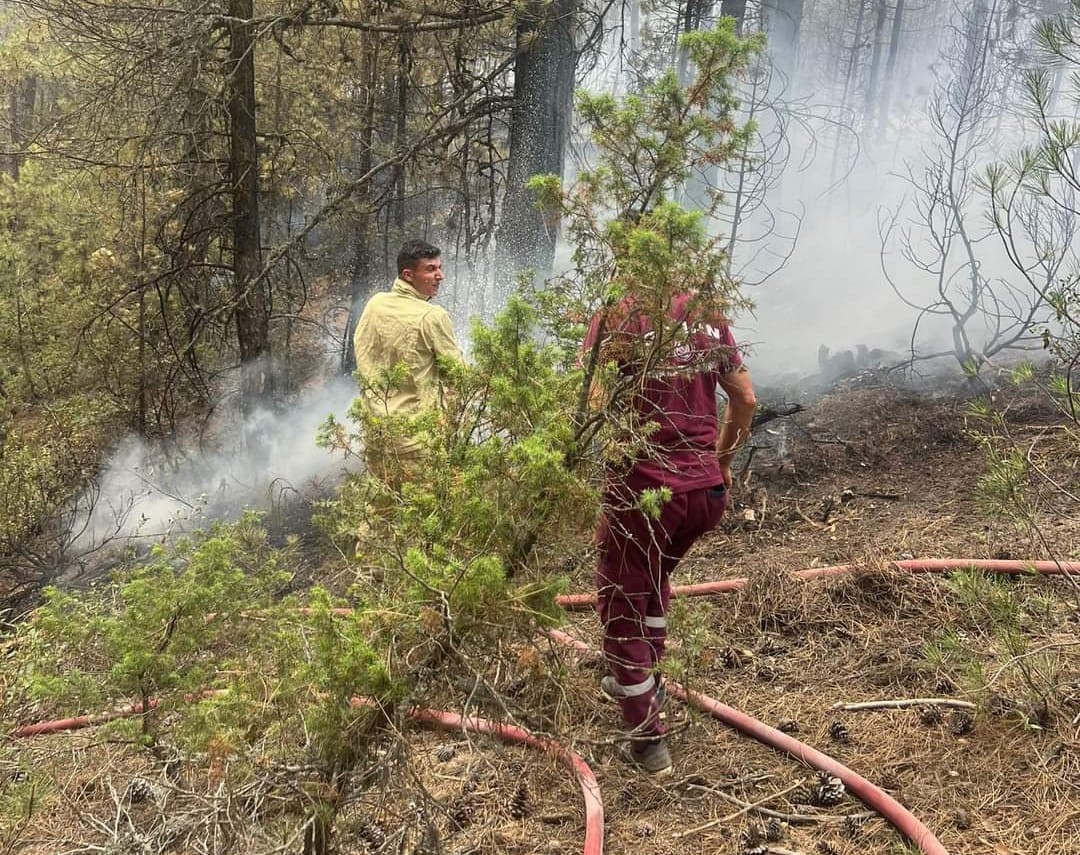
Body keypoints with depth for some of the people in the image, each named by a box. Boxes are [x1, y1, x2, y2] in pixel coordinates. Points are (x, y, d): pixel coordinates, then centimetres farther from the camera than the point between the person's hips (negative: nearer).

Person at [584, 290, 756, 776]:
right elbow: (745, 398, 12)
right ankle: (643, 681, 45)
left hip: (644, 484, -6)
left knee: (621, 605, 11)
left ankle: (648, 739, 15)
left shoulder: (620, 311, -9)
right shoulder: (705, 311, 7)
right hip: (706, 485, 6)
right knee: (654, 578, 31)